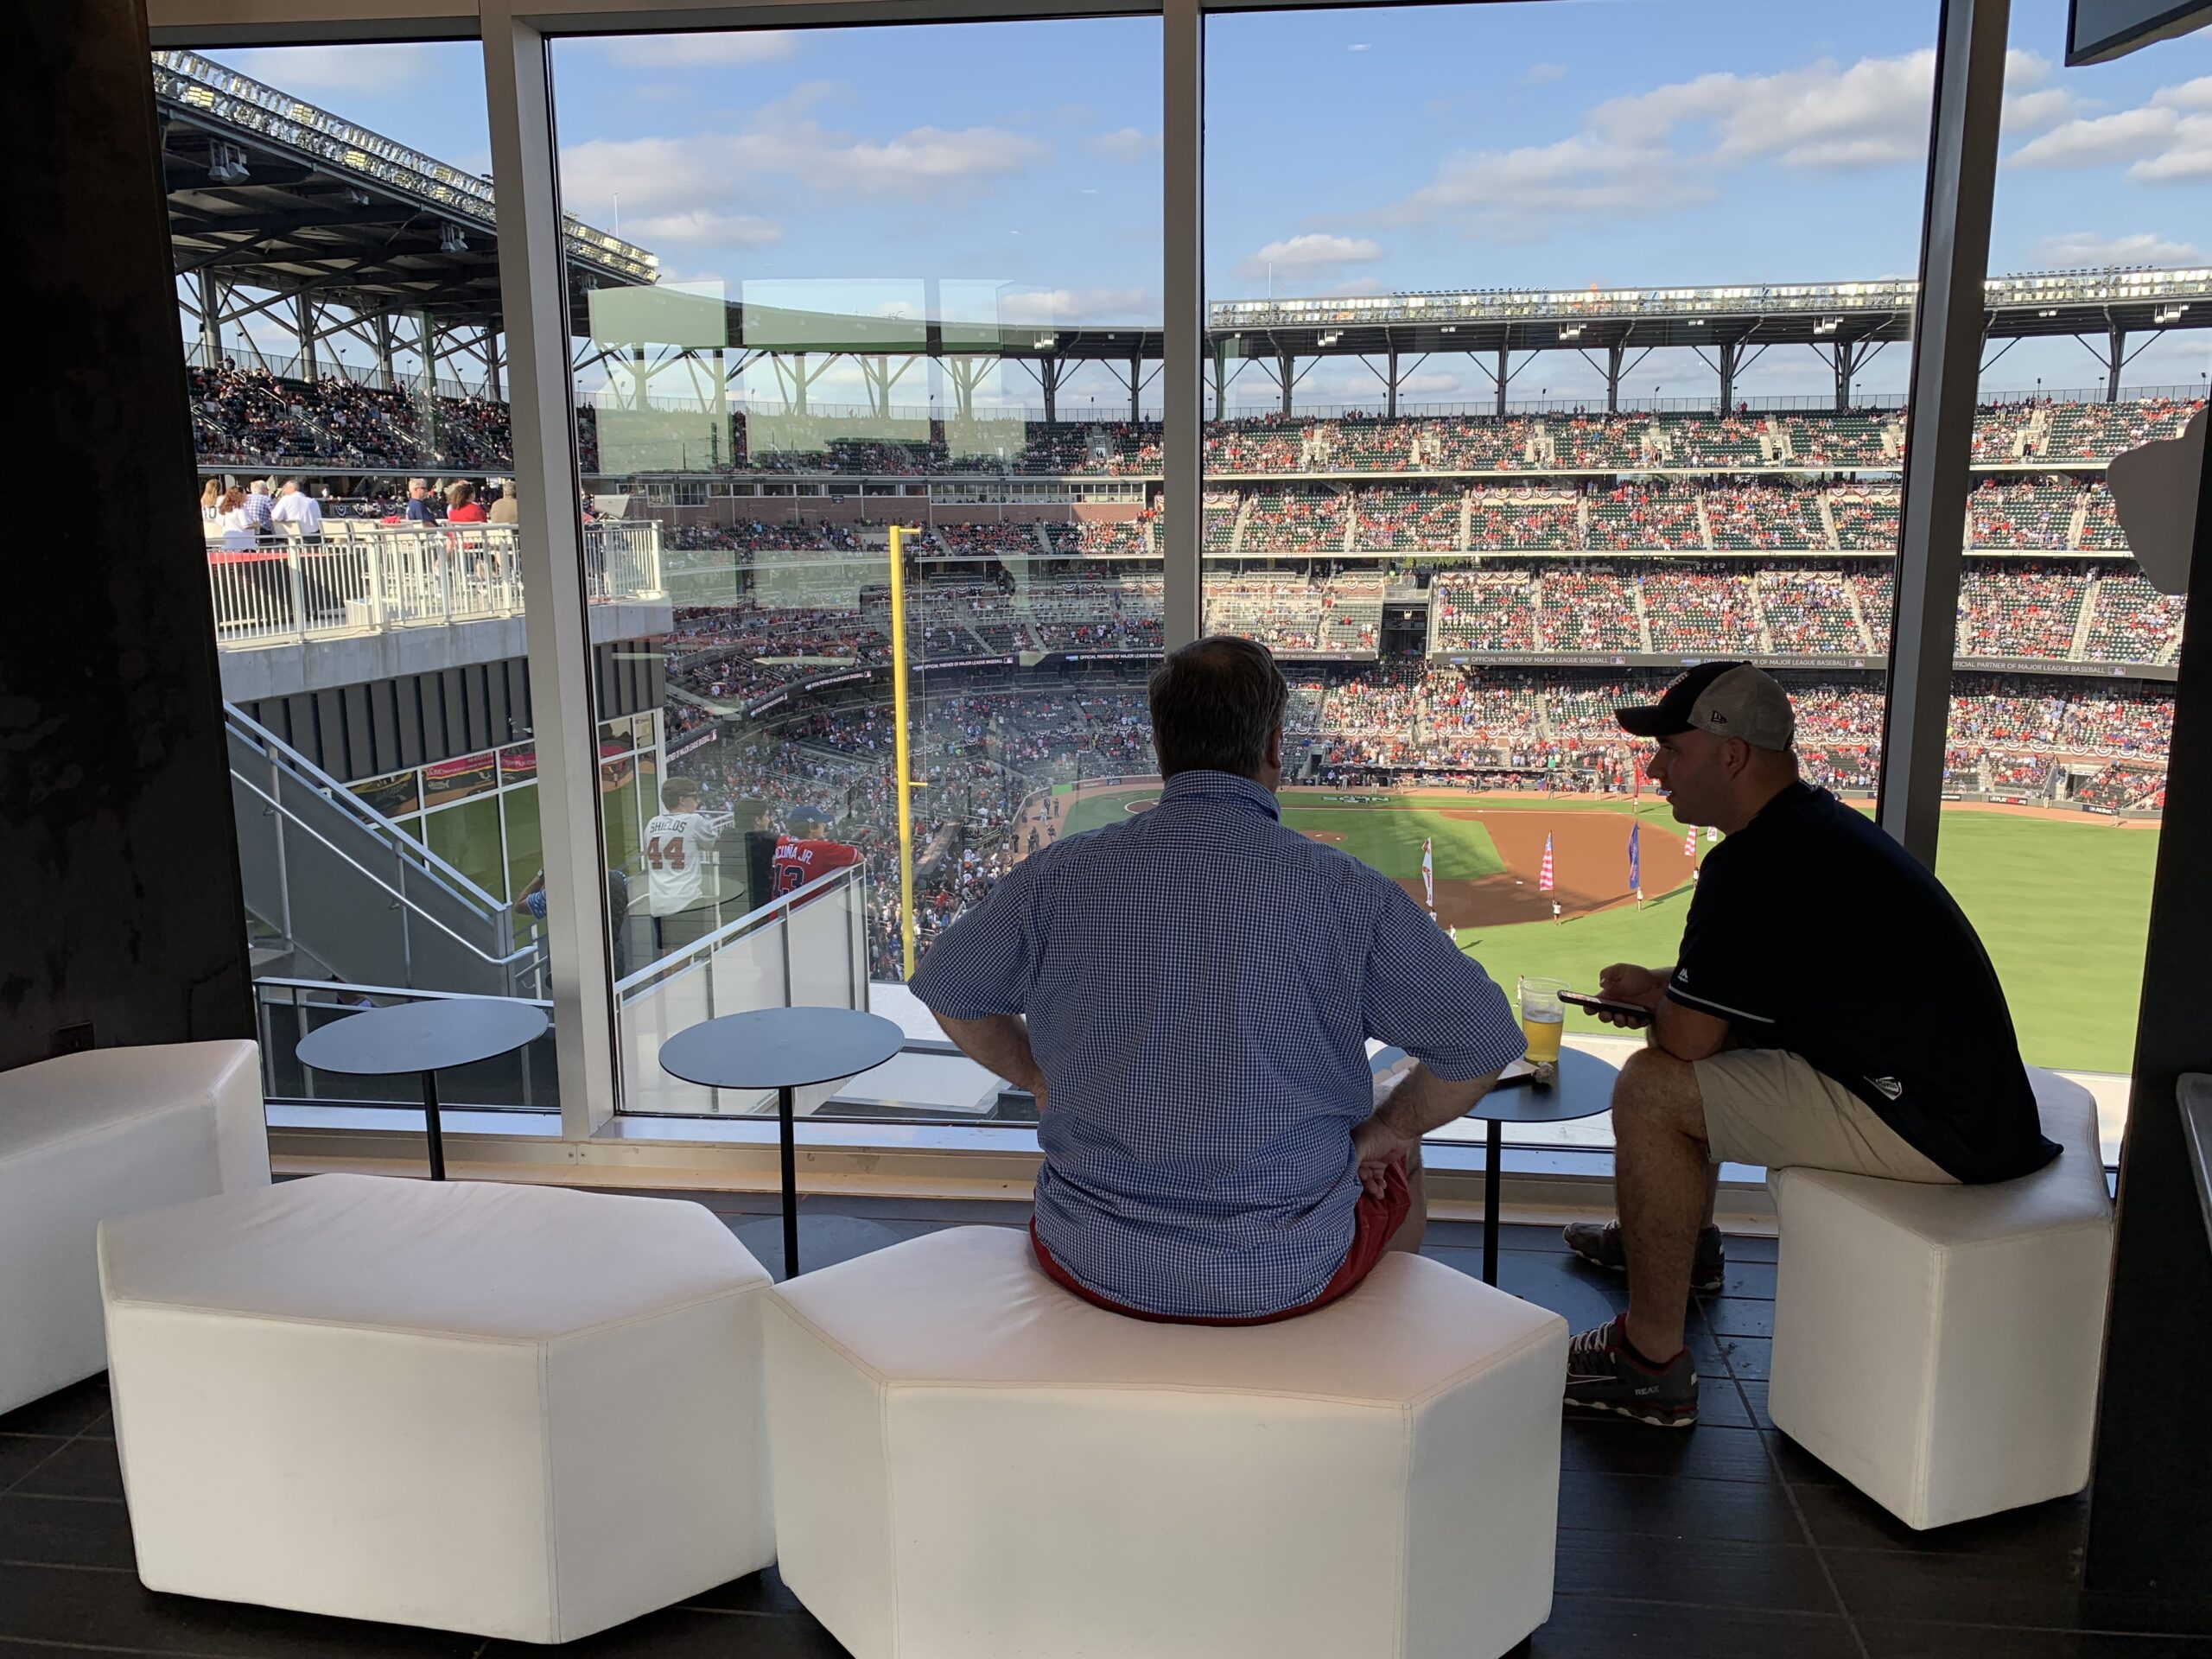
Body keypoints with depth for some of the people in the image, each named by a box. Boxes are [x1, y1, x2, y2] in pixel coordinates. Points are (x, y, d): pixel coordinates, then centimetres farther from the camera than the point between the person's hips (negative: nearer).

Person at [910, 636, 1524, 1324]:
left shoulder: (1059, 874, -8)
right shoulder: (1347, 893, -14)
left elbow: (947, 987, 8)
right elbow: (1484, 1041, -6)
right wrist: (1380, 1131, 8)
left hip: (1092, 1265, 2)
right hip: (1285, 1277, -1)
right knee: (1398, 1160, 31)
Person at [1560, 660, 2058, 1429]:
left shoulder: (1754, 865, -22)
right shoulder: (1821, 822, 11)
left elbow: (1688, 1037, -21)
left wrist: (1651, 996, 1)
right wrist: (1663, 988, 12)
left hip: (1934, 1129, -11)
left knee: (1653, 1090, -17)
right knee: (1686, 1062, 21)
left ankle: (1650, 1365, -7)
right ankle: (1686, 1241, 41)